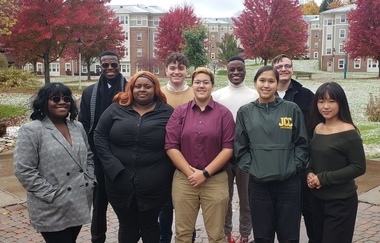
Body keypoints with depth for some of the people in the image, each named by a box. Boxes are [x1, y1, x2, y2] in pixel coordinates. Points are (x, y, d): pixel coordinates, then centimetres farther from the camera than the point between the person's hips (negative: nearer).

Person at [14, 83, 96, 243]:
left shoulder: (77, 127, 10)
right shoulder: (31, 130, -11)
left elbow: (88, 157, 18)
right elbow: (24, 170, -15)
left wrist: (90, 181, 4)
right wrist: (52, 194, -17)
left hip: (80, 204, 6)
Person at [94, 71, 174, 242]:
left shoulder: (167, 113, -1)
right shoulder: (116, 109, 2)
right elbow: (99, 137, 1)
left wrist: (167, 173, -9)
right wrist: (112, 166, -9)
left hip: (153, 185, -1)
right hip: (120, 182, 2)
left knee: (150, 225, 17)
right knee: (127, 226, 18)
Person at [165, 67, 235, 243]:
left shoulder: (224, 113, 1)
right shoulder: (180, 112, 4)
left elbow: (228, 148, -4)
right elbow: (171, 146, -2)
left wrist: (205, 173, -10)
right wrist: (190, 172, -9)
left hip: (215, 181, -1)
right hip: (183, 180, 1)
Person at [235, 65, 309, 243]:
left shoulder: (292, 110, 1)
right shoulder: (245, 112, 3)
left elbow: (302, 143, 3)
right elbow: (240, 147, 4)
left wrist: (294, 167, -7)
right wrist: (250, 168, -7)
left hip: (289, 182, 0)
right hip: (258, 183, 1)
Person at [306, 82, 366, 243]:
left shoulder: (349, 133, -15)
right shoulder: (317, 129, 4)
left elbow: (359, 167, -17)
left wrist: (324, 178, -18)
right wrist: (310, 174, -7)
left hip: (341, 201, -6)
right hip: (318, 198, 7)